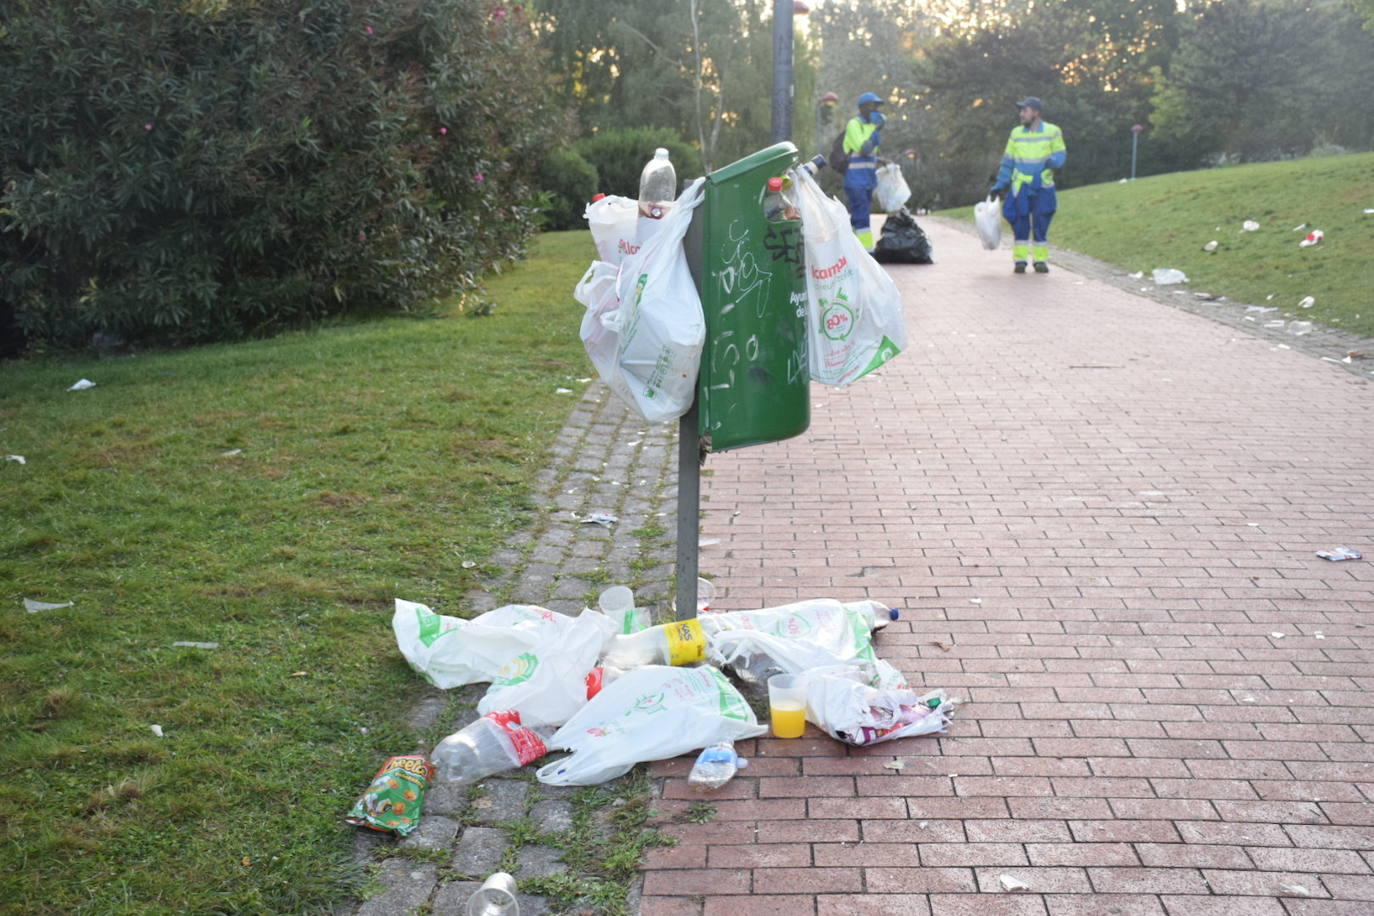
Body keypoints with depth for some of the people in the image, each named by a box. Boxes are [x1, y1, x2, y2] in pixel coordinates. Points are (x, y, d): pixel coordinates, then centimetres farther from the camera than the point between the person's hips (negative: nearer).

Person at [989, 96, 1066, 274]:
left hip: (1043, 187, -1)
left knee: (1041, 224, 0)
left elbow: (1060, 155, -1)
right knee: (1020, 223, -2)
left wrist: (1053, 161, -26)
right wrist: (999, 185, 4)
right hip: (1020, 185, 1)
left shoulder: (1052, 132, -3)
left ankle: (1041, 260, 9)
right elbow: (1007, 161, 8)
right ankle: (1020, 260, 4)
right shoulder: (1016, 133, 3)